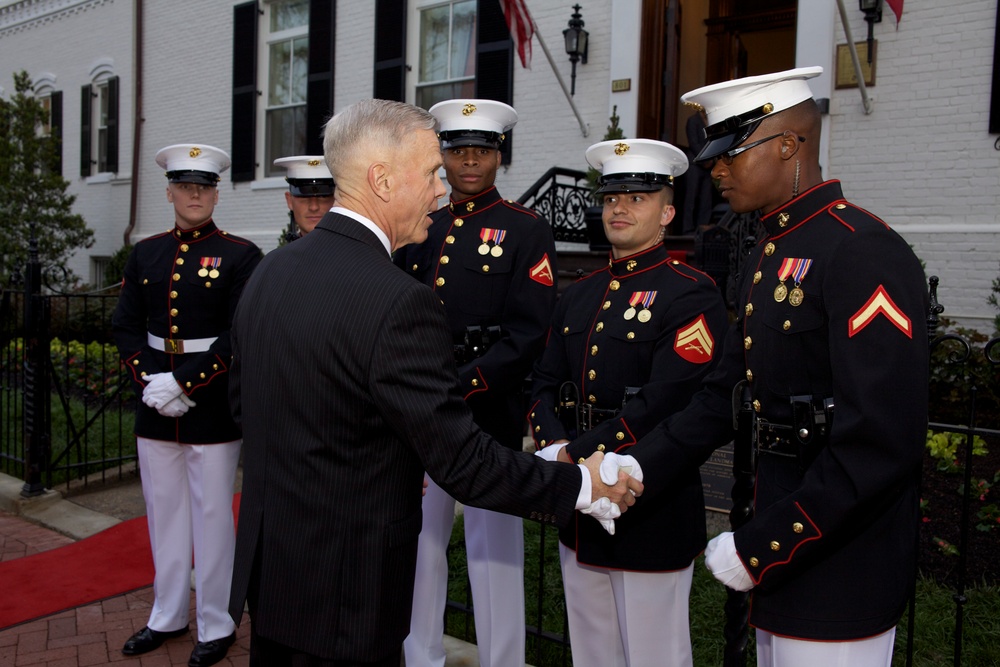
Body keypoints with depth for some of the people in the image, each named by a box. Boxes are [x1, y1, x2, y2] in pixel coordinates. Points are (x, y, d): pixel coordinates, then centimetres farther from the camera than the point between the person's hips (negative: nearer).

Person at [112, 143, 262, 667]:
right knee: (164, 511, 15)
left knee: (212, 516, 5)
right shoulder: (145, 253, 9)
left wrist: (184, 385, -16)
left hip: (213, 407, -5)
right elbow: (126, 326, 8)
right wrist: (148, 383, -8)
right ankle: (167, 616, 32)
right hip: (155, 406, 5)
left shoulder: (240, 255, -5)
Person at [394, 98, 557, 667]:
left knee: (494, 548, 4)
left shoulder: (528, 232, -3)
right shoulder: (420, 230, 13)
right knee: (420, 539, 14)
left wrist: (457, 387, -20)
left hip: (489, 414, -5)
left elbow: (527, 336, -12)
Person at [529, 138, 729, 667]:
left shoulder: (691, 295, -11)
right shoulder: (578, 295, 12)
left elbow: (664, 406, -21)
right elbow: (544, 384, 8)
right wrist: (555, 448, -11)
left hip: (652, 516, -7)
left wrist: (576, 457, -20)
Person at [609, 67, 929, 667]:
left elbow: (882, 443, -25)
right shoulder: (772, 256, 10)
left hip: (840, 571, -8)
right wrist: (636, 470, -1)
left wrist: (760, 548, -20)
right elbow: (725, 396, 10)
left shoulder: (864, 252, -19)